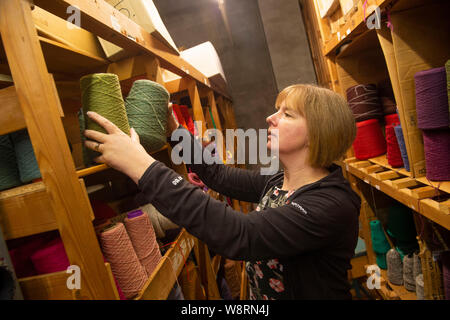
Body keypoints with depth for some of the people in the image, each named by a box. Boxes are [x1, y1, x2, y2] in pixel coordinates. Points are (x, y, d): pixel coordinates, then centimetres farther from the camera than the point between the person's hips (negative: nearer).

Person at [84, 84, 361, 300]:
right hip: (257, 295, 6)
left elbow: (239, 236, -37)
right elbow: (221, 176, 5)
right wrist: (175, 130, 2)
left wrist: (142, 165, -36)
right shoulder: (278, 182, -3)